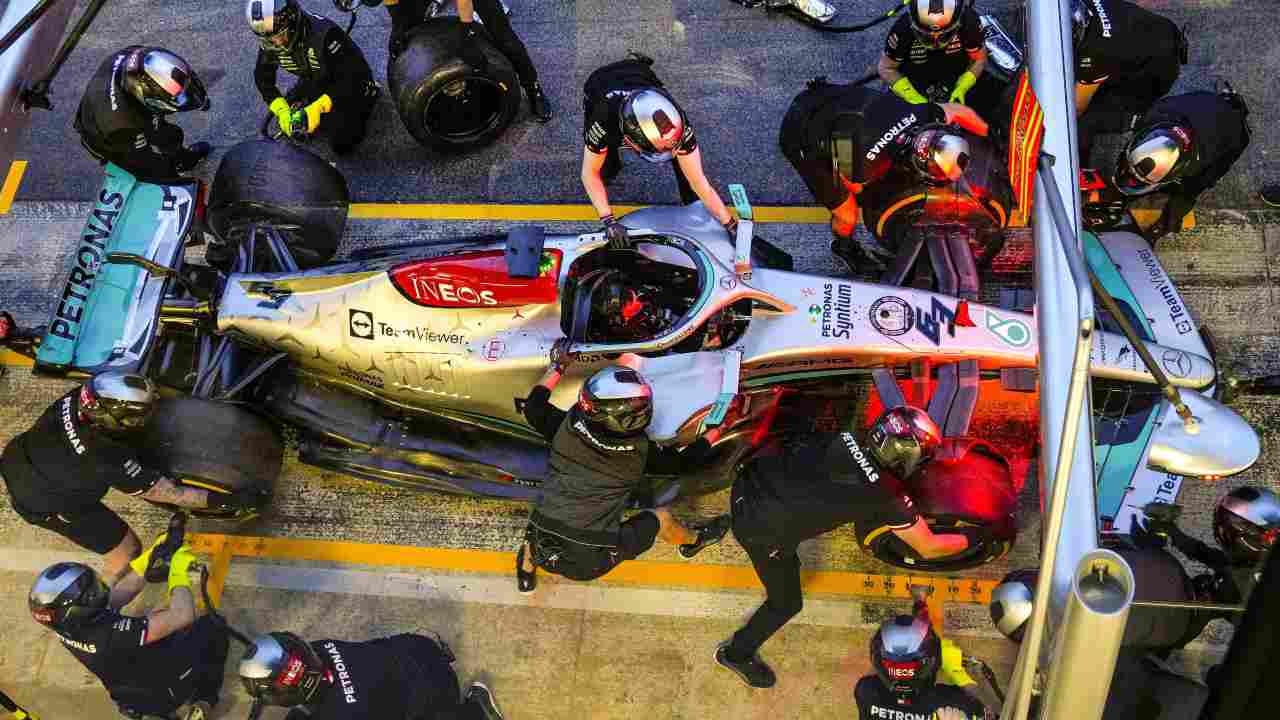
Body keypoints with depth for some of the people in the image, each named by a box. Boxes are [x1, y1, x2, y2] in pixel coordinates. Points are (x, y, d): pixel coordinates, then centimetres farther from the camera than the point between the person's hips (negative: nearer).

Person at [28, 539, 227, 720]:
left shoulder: (69, 627, -15)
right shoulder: (112, 635, -41)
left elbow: (120, 592, -1)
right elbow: (182, 616, -40)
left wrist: (150, 556, -7)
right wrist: (179, 573, -25)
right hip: (164, 696, -7)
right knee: (213, 626, 7)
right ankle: (202, 702, 12)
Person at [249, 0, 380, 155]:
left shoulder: (323, 33, -38)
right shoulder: (270, 44, -19)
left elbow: (354, 74, -36)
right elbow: (262, 76, -4)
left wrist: (319, 107, -42)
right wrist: (281, 110, -21)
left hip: (353, 85, -6)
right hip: (316, 83, 6)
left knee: (341, 144, -12)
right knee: (288, 124, -3)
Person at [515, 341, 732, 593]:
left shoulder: (567, 426, -4)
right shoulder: (641, 449, -6)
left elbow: (533, 407, 15)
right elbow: (682, 462, 12)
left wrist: (557, 366, 25)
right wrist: (714, 433, 27)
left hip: (542, 551, 2)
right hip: (593, 563, -2)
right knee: (661, 517, 18)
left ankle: (527, 571, 46)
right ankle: (694, 541, 46)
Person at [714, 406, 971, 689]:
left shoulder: (846, 440, 2)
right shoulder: (887, 495, -15)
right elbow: (929, 548, -4)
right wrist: (969, 540, 15)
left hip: (747, 484, 6)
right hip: (762, 530, -6)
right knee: (787, 603, 17)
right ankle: (737, 653, 36)